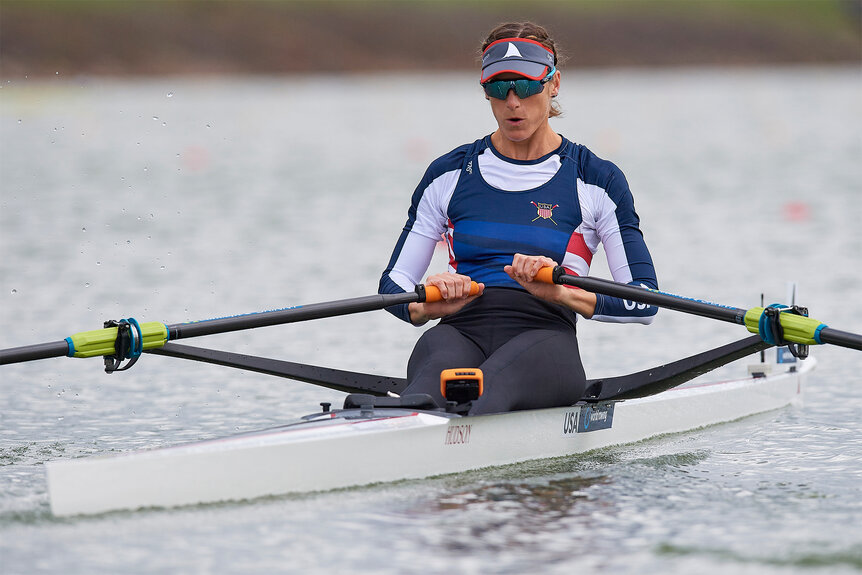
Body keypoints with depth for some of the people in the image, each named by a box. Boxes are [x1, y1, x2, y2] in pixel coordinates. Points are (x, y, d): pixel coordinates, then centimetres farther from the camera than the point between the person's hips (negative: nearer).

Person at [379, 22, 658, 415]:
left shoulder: (596, 180, 8)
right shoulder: (450, 174, 16)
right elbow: (393, 284, 15)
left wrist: (560, 292, -17)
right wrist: (427, 307, -9)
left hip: (545, 335, -2)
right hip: (462, 330, 2)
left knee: (495, 385, -40)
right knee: (437, 375, -38)